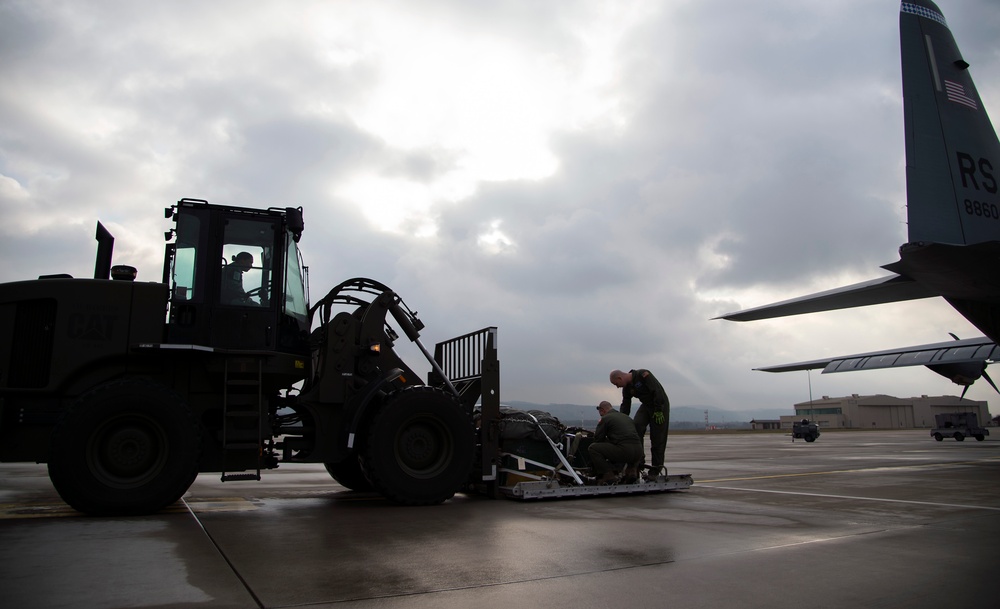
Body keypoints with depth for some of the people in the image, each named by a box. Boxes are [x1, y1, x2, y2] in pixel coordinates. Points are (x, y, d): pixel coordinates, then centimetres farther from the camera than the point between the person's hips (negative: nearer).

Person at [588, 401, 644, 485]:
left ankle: (608, 475, -3)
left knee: (592, 448, 2)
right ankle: (632, 469, 19)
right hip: (638, 453, 7)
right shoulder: (626, 417, 27)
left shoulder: (605, 419, 6)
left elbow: (598, 439, 5)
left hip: (623, 451, -7)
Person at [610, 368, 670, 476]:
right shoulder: (627, 388, 2)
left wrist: (658, 411, -24)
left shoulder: (643, 375, -23)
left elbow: (658, 392, -25)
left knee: (658, 437, -6)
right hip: (646, 405, 6)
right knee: (636, 426, -17)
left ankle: (657, 467, 4)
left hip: (660, 405, -6)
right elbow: (625, 407, 5)